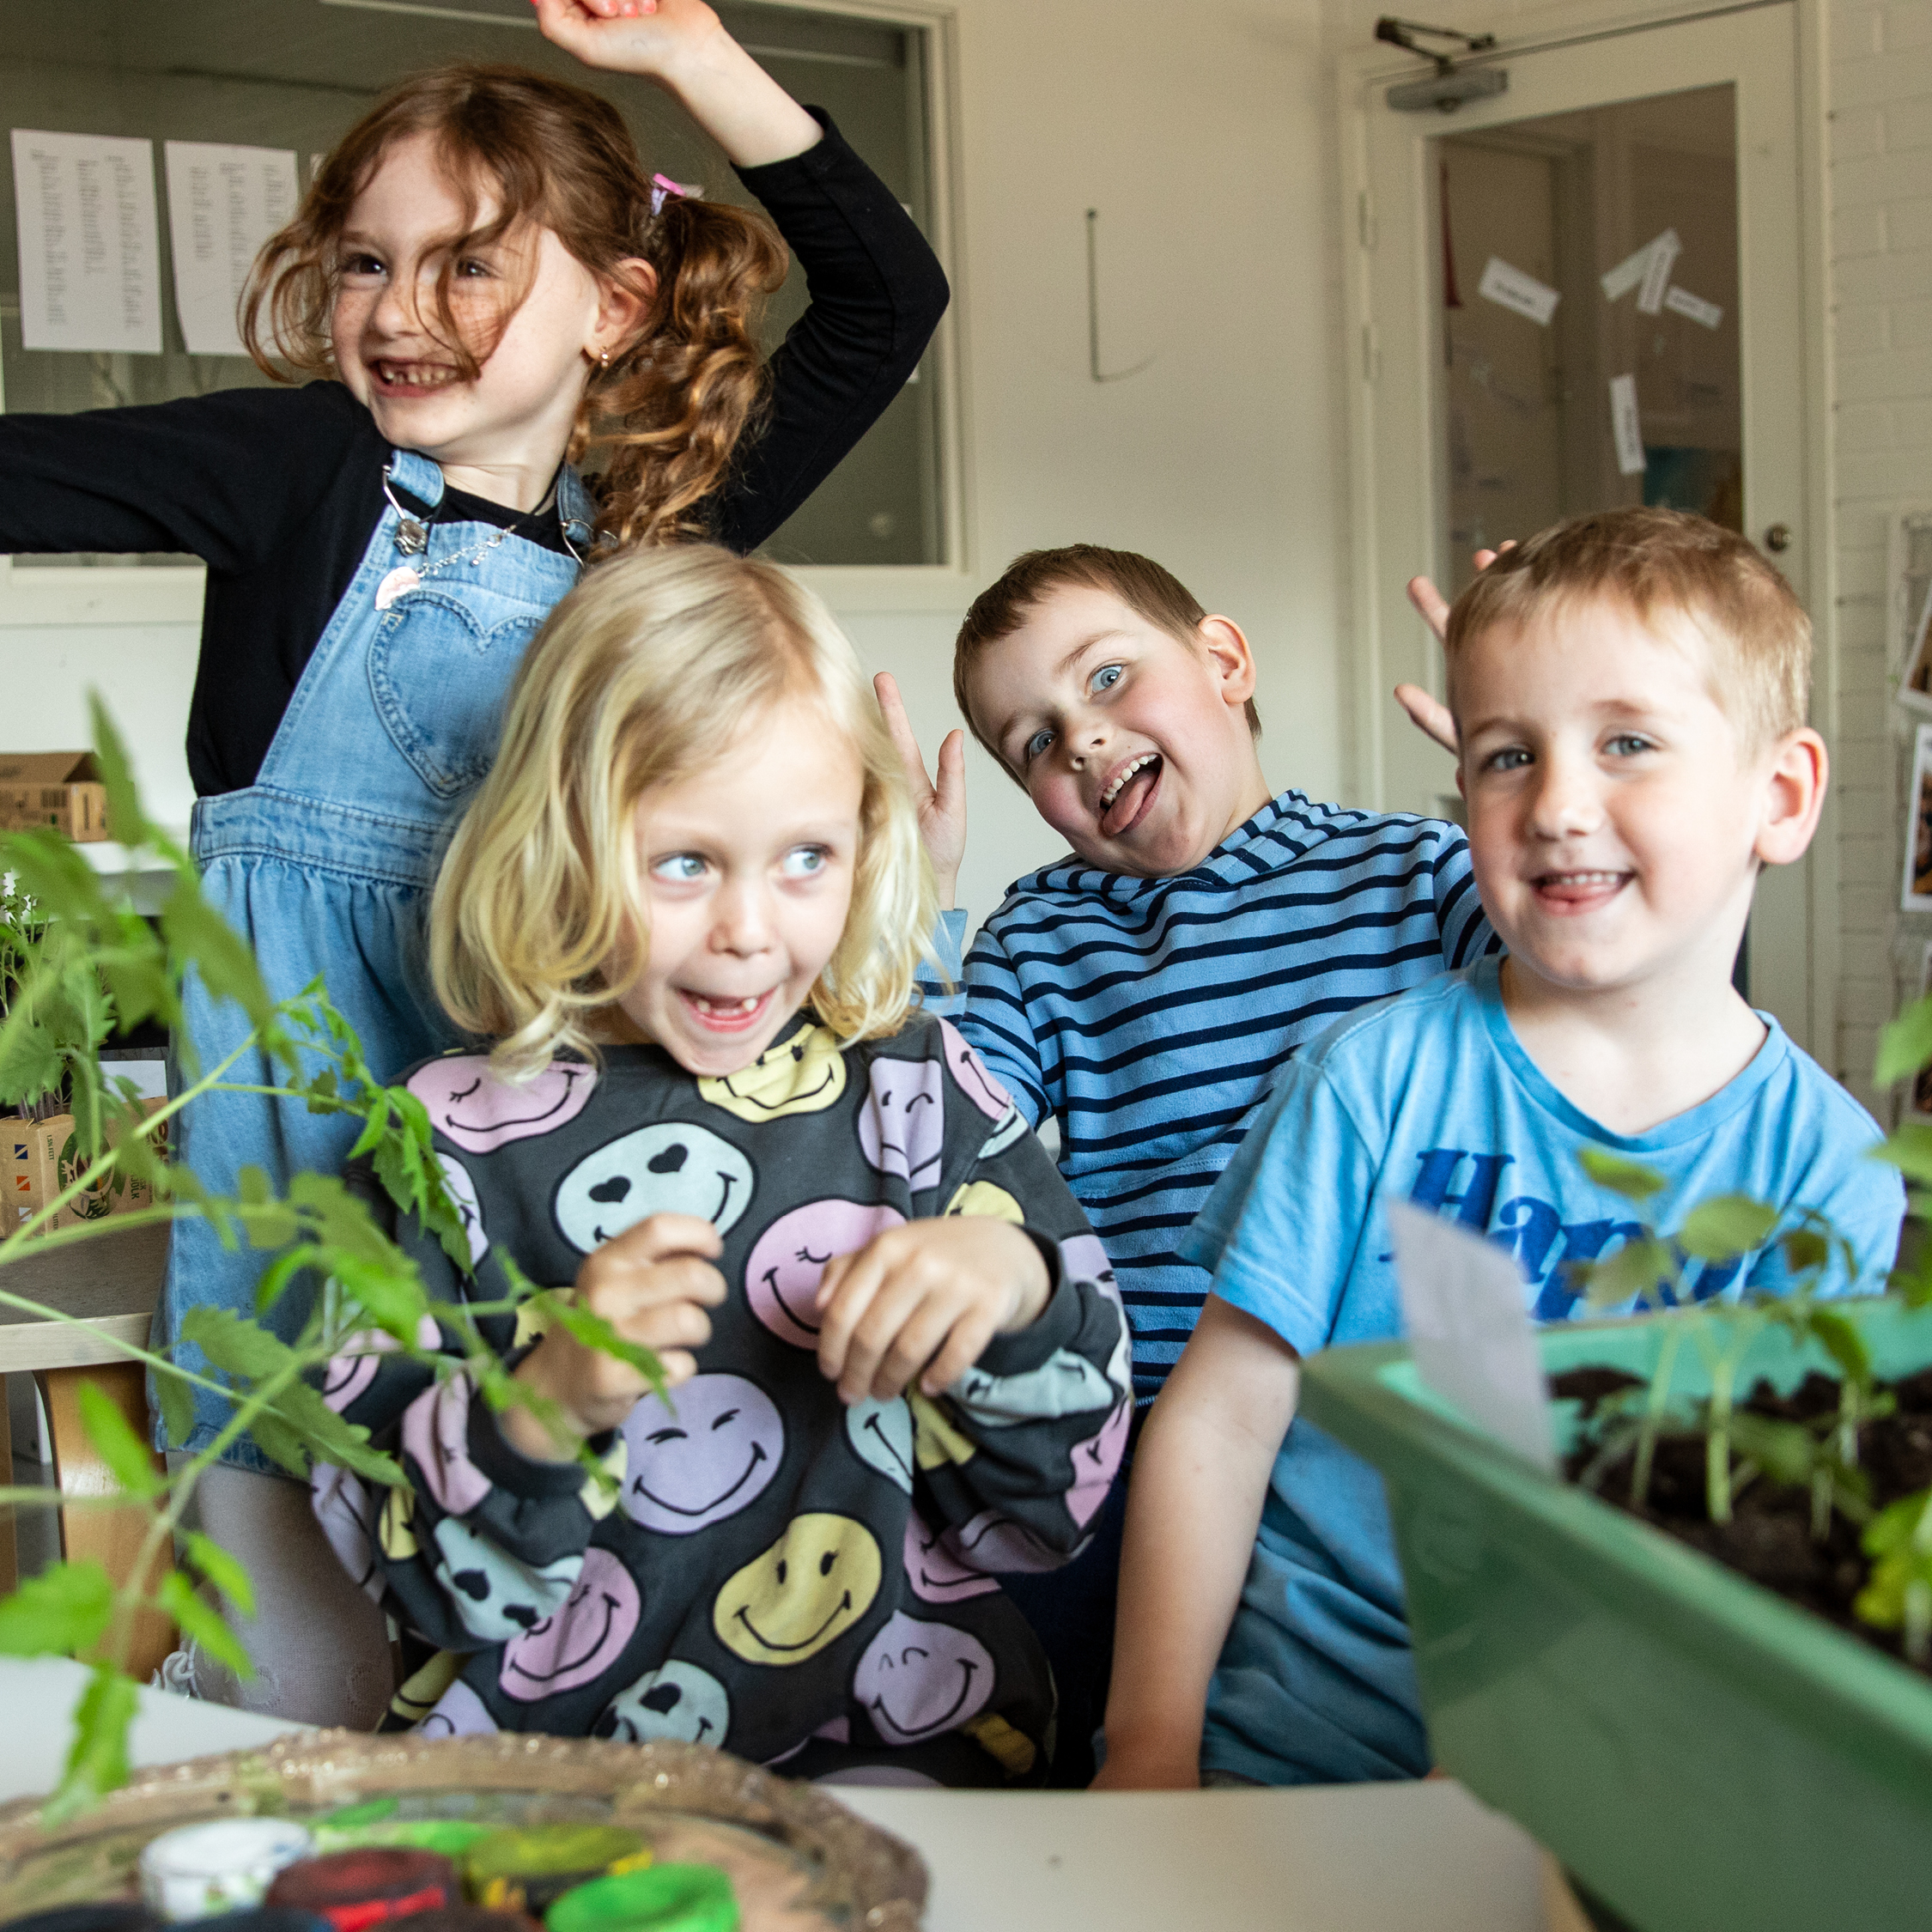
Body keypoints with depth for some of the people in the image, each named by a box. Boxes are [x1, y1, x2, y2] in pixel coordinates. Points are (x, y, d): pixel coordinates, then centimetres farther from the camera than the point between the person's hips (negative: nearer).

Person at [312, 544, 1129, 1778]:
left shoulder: (918, 1090, 4)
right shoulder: (461, 1133, 1)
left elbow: (1045, 1515, 4)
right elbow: (407, 1573, -1)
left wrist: (1020, 1290, -14)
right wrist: (541, 1408, -19)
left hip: (898, 1737, 1)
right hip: (541, 1744, 0)